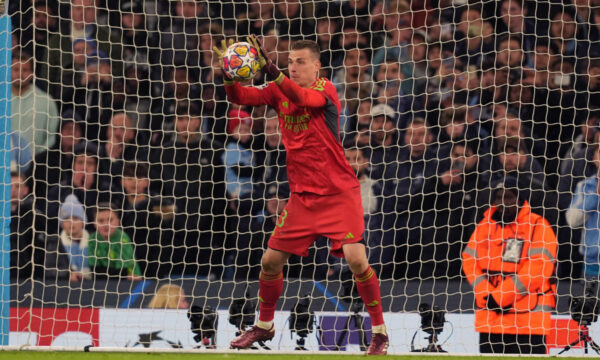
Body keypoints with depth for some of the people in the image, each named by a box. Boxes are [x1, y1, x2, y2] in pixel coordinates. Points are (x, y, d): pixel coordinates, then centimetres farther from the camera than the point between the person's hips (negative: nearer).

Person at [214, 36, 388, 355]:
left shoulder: (325, 90, -13)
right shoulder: (278, 91, 3)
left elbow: (303, 97, -34)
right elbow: (240, 97, -9)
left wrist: (270, 69, -48)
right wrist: (230, 75, -31)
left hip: (338, 194, -5)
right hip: (302, 195, 5)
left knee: (356, 258, -18)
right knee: (270, 260, 4)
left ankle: (380, 332, -3)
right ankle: (264, 326, 27)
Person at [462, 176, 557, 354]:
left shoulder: (537, 226, -6)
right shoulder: (485, 225, 12)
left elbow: (537, 268, -14)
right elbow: (469, 259, 8)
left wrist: (499, 297, -14)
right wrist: (486, 296, -8)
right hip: (489, 318, 6)